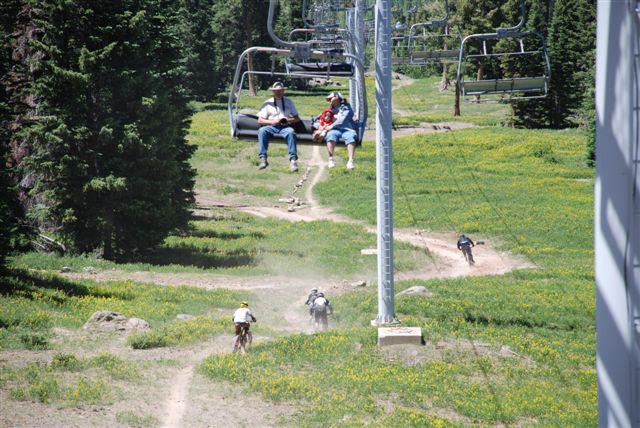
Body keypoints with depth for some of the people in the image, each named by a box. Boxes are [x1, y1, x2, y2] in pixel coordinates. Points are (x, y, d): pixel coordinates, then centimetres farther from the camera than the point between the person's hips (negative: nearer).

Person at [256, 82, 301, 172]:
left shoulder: (289, 102, 18)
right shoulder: (268, 103, 15)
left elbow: (297, 118, 15)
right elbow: (260, 120, 9)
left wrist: (289, 120, -7)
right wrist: (272, 121, -8)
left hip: (285, 127, 0)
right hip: (271, 126, 0)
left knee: (291, 132, -36)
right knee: (262, 131, -33)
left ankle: (293, 160, -41)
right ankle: (263, 159, -37)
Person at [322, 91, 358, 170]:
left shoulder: (346, 107, 14)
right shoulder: (331, 110, 30)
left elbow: (342, 120, -1)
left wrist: (331, 126, -9)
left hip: (347, 129, -2)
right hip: (335, 130, 2)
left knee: (350, 137, -36)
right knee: (330, 135, -34)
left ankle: (350, 161, -48)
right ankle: (331, 160, -42)